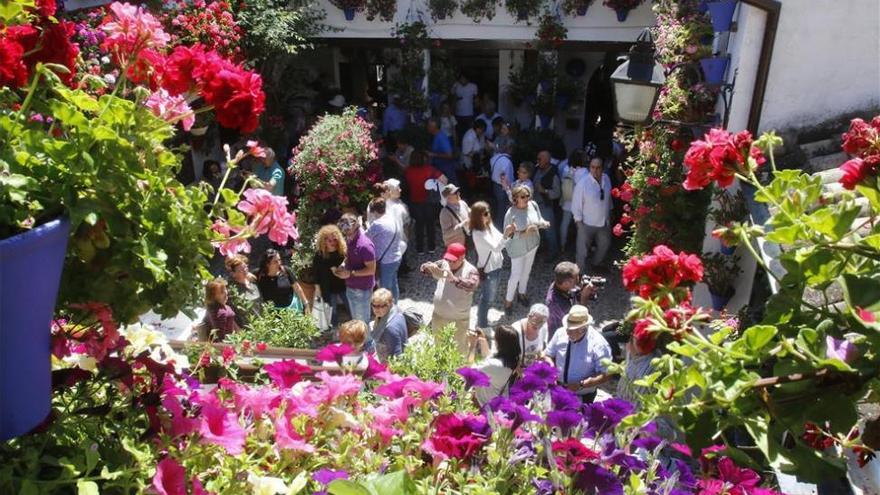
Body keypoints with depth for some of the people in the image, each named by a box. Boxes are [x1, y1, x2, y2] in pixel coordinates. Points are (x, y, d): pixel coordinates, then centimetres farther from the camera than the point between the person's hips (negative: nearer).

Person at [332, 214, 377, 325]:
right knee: (354, 319, 23)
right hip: (350, 287, 8)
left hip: (362, 289, -8)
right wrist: (342, 267, -4)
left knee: (362, 321, 9)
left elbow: (371, 270, -22)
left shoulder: (365, 245, -25)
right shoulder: (349, 240, 0)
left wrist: (350, 273, -23)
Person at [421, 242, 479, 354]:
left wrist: (454, 279, -53)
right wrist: (429, 267, -29)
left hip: (459, 320, -5)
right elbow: (424, 268, -3)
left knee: (460, 349, 13)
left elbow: (472, 285, -38)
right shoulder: (444, 264, -6)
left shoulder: (470, 270, -19)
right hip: (439, 316, 5)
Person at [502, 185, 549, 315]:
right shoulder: (511, 213, -29)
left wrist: (543, 223, -22)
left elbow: (539, 219, 2)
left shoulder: (533, 205, -14)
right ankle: (508, 300, 29)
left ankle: (521, 293, 49)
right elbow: (507, 235, -24)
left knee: (526, 271, 24)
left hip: (532, 244, 6)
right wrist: (525, 232, -35)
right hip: (518, 249, -5)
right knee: (516, 275, 6)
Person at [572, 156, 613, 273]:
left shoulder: (606, 179, -6)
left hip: (604, 222, 6)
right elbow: (576, 203, -16)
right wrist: (578, 221, -14)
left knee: (604, 244, 25)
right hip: (587, 223, -6)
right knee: (583, 249, 7)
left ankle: (595, 265, 49)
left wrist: (609, 213, 13)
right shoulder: (583, 183, -22)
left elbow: (608, 198, 8)